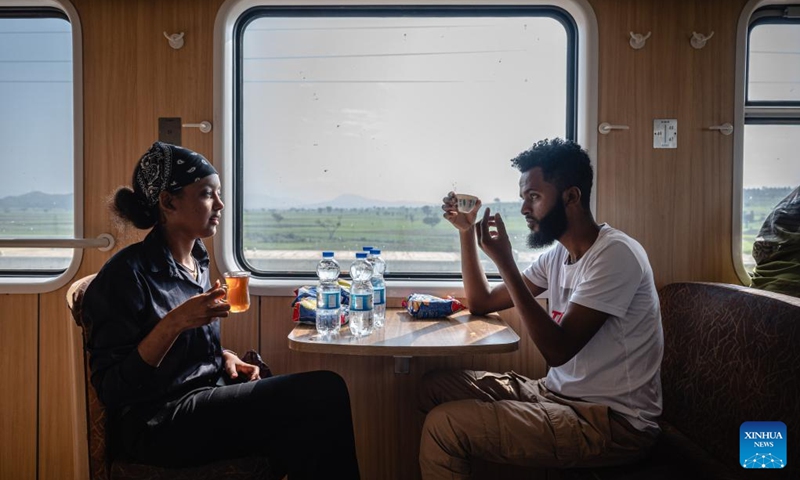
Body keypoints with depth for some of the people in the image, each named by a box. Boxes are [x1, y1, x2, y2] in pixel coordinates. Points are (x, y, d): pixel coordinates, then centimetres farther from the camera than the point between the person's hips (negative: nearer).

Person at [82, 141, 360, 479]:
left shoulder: (197, 260, 10)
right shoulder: (128, 273, -12)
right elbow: (112, 390, -15)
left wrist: (225, 357, 4)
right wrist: (173, 323, -26)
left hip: (208, 397, 7)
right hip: (158, 425, -7)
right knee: (327, 392, -21)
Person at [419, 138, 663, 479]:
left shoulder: (615, 254, -18)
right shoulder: (557, 255, 8)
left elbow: (558, 349, -24)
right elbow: (481, 303, 14)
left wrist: (504, 262, -24)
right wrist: (466, 231, 4)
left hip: (614, 421, -8)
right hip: (561, 393, 8)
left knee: (445, 425, -20)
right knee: (434, 386, 2)